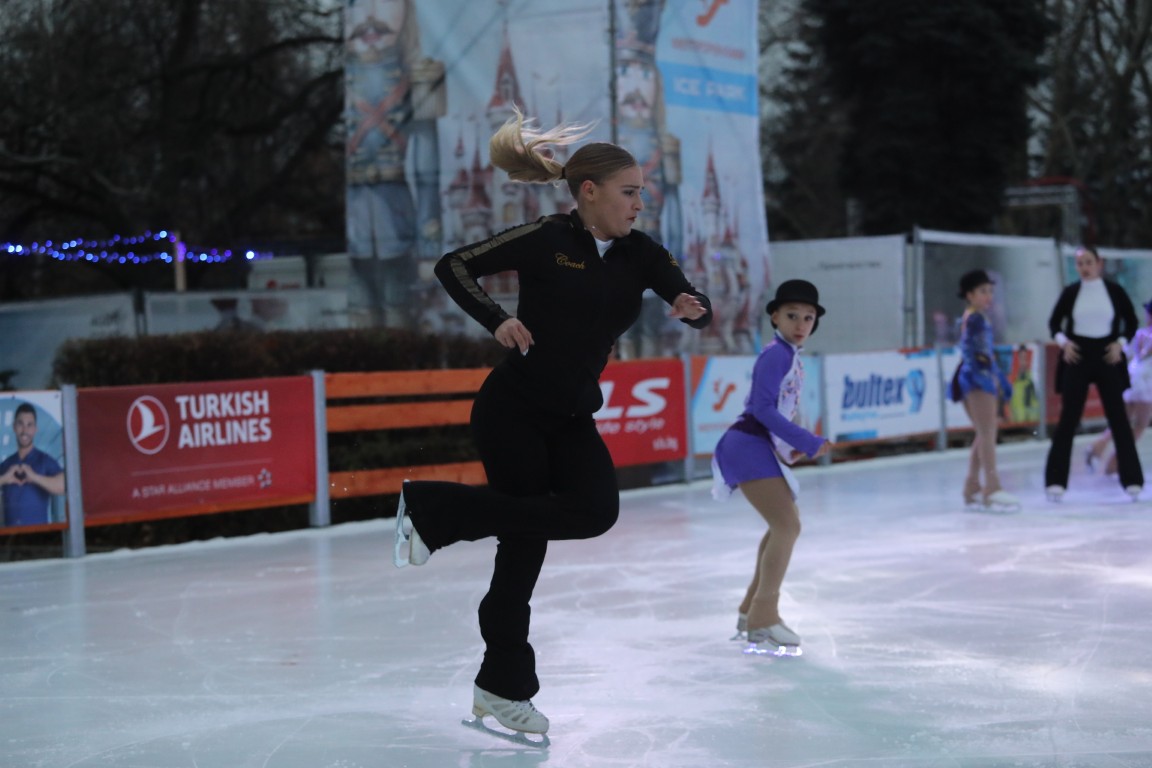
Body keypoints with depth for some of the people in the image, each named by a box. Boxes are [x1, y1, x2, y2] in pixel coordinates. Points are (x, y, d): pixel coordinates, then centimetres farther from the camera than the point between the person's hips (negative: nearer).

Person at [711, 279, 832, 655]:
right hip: (750, 445, -11)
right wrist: (808, 443, -23)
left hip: (760, 447, 11)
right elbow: (764, 408, -23)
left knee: (783, 526, 23)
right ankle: (763, 618, -18)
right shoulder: (777, 354, -15)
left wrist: (789, 446, 12)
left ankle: (752, 610, 32)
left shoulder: (787, 354, 16)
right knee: (788, 525, -18)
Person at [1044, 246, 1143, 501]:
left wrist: (1120, 343, -7)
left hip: (1107, 357, 0)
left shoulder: (1113, 290, 1)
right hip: (1077, 356, 0)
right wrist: (1063, 342, -8)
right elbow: (1054, 323, 9)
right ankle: (1056, 480, 2)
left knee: (1117, 416, 2)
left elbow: (1131, 321, 8)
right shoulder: (1070, 292, 1)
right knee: (1068, 418, -2)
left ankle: (1132, 479, 9)